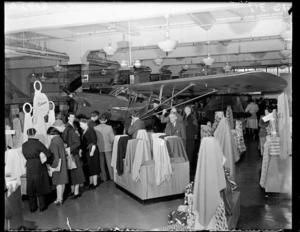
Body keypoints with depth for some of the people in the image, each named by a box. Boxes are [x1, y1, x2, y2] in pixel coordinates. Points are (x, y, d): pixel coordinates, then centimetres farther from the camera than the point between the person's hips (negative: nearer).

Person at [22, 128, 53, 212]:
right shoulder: (38, 143, -14)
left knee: (31, 188, 13)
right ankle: (42, 206, 17)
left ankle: (32, 207, 21)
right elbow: (48, 154, -15)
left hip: (29, 168, 4)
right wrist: (49, 161, 3)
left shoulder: (24, 145, 0)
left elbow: (26, 156, 6)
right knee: (41, 186, 10)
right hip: (39, 167, -3)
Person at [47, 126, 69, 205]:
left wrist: (52, 166, -17)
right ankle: (61, 197, 26)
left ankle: (59, 199, 8)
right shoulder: (60, 139, 4)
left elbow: (56, 156, -22)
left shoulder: (53, 142, -19)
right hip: (63, 162, 8)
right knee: (62, 181, 14)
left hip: (57, 163, -8)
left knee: (58, 182, 0)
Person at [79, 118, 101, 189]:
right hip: (86, 151, 7)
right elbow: (83, 142, 14)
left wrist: (92, 151, -20)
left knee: (93, 167, -1)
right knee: (88, 168, 11)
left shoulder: (91, 130, -12)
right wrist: (81, 150, 6)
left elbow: (94, 142, -16)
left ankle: (95, 184, 5)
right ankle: (91, 183, 20)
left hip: (92, 151, -7)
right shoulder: (83, 131, 10)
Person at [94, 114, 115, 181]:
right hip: (108, 147, -1)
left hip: (99, 147, 1)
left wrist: (96, 144, 11)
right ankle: (112, 176, 13)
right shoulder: (109, 127, -11)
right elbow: (112, 138, -8)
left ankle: (104, 177, 17)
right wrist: (111, 143, 10)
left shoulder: (95, 128, -8)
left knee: (102, 163, 12)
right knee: (109, 162, 9)